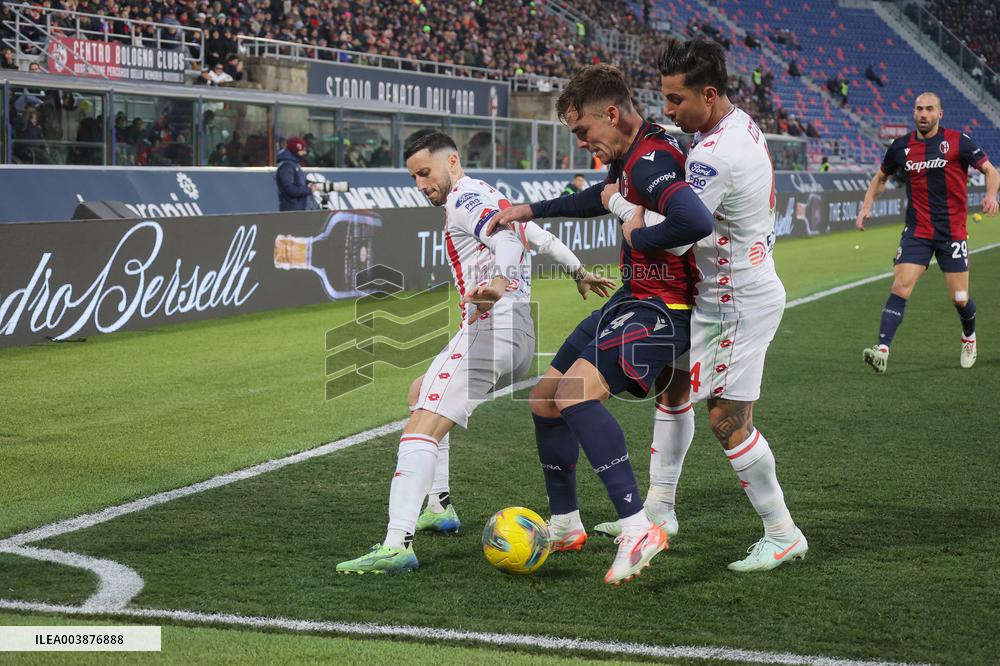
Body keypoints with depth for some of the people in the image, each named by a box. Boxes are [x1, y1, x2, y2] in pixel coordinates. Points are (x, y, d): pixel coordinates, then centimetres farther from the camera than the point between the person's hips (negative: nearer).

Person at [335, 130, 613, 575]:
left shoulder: (465, 197, -6)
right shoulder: (487, 198, 25)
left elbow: (508, 241, -24)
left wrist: (498, 284, -42)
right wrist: (578, 273, 46)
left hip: (491, 326, -11)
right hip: (521, 333, 11)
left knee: (419, 431, -21)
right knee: (423, 393, 32)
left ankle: (397, 545, -35)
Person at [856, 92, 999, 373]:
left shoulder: (957, 141, -5)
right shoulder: (901, 146, 4)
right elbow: (881, 177, 20)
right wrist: (867, 206, 4)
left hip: (953, 232, -2)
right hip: (917, 231, 2)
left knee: (960, 299, 3)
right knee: (900, 288, -16)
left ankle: (969, 337, 35)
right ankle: (882, 350, -21)